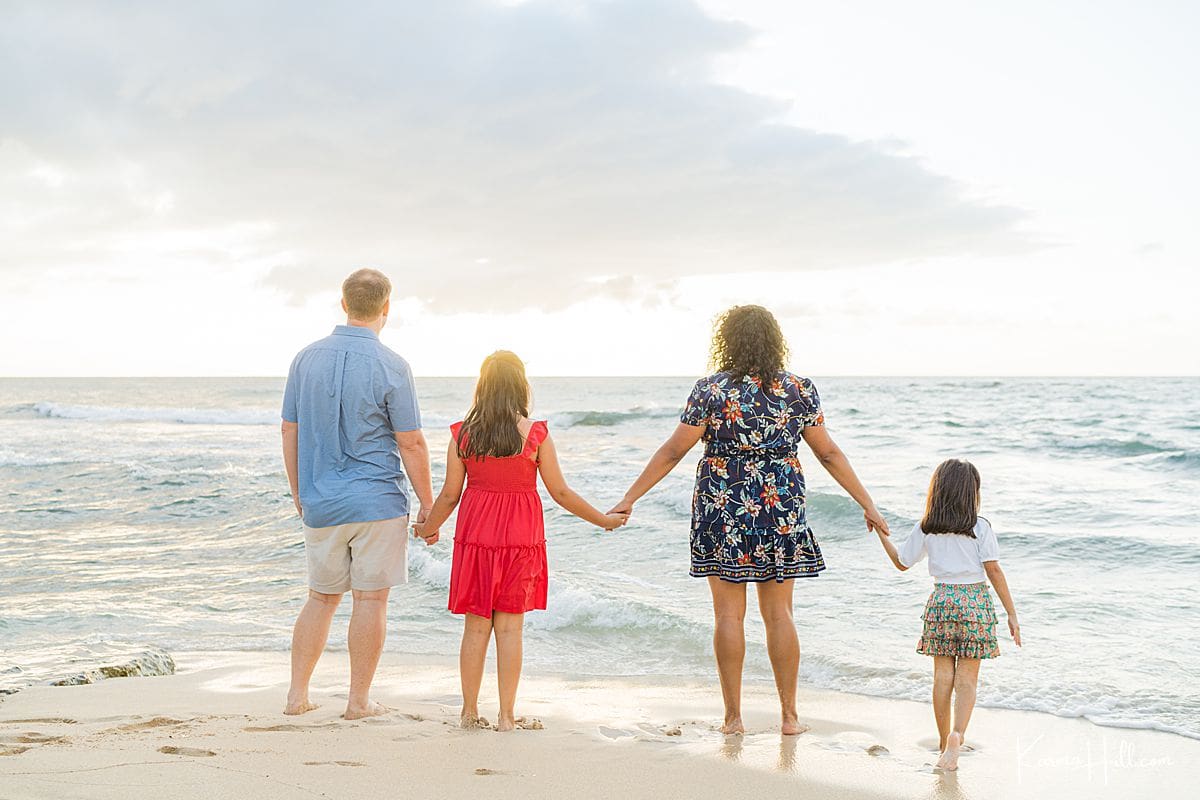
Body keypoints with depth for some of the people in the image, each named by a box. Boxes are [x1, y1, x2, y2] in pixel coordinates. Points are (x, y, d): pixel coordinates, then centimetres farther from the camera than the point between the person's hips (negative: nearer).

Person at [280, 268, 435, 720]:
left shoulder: (307, 359, 3)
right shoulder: (390, 367, -10)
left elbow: (289, 432, 8)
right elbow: (411, 444, -9)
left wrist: (299, 494, 18)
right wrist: (428, 504, 0)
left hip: (320, 506, 5)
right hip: (378, 502, -4)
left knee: (321, 598, 16)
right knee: (371, 600, 4)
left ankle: (297, 695, 15)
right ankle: (359, 701, 9)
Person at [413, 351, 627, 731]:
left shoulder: (462, 433, -2)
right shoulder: (535, 433, -7)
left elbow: (449, 495, 2)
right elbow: (560, 492, -3)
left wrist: (428, 528, 21)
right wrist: (604, 520, 10)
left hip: (475, 533, 2)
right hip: (521, 536, -2)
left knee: (475, 626, 10)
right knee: (509, 628, 4)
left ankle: (470, 711, 17)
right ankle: (507, 715, 8)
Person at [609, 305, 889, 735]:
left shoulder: (712, 389, -8)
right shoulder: (799, 390, 1)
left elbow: (673, 451, -6)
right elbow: (829, 453, 5)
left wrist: (630, 498, 2)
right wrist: (868, 505, 13)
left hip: (723, 509, -2)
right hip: (781, 511, 3)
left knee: (729, 614, 4)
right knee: (778, 613, 10)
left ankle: (733, 716, 7)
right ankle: (789, 715, 14)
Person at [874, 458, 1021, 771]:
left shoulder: (925, 529, 2)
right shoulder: (980, 527, -5)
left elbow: (902, 562, 13)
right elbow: (994, 571, -7)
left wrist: (880, 532, 27)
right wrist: (1012, 614, -2)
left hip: (941, 600, 2)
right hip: (975, 600, -2)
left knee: (943, 676, 11)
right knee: (967, 679, 0)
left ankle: (944, 741, 19)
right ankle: (956, 736, -19)